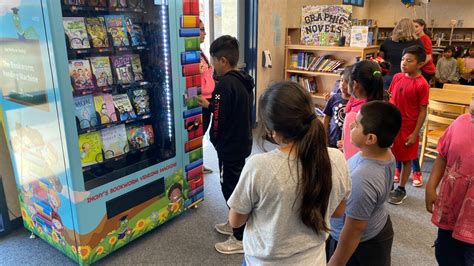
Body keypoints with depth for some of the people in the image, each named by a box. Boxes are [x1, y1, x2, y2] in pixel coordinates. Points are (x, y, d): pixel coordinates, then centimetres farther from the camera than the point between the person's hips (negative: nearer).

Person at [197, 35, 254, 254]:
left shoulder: (225, 84, -23)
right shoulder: (243, 81, 5)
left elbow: (219, 120, -21)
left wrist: (216, 141, -3)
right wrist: (210, 105, 15)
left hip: (229, 146, -9)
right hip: (242, 143, 9)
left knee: (231, 188, 3)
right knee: (236, 185, 22)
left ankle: (241, 238, 17)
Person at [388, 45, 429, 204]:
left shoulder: (422, 84, -15)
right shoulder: (397, 77, 0)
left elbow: (423, 111, -12)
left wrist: (415, 133, -12)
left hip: (408, 128, -5)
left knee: (406, 159, 11)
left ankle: (401, 190, 26)